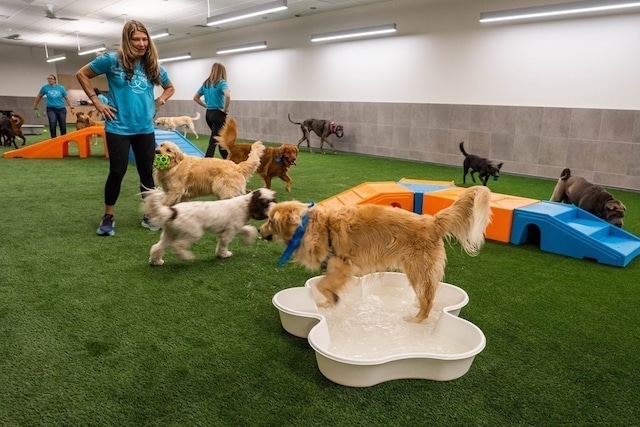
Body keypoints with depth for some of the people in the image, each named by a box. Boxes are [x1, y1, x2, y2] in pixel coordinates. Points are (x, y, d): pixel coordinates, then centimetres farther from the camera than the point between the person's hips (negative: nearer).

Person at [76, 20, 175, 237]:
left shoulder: (154, 66, 5)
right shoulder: (112, 60, -5)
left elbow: (170, 88, 22)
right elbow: (82, 74, 4)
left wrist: (157, 104, 7)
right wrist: (96, 101, -3)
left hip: (145, 129, 4)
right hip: (118, 128, -3)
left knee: (147, 172, 7)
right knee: (117, 172, -1)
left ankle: (149, 215, 20)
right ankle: (108, 217, 16)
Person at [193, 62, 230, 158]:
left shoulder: (206, 84, 11)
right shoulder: (221, 82, -10)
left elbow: (195, 98, 18)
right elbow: (228, 96, -29)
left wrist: (206, 105, 15)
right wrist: (225, 109, -16)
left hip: (208, 114, 7)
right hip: (218, 114, -7)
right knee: (214, 141, -1)